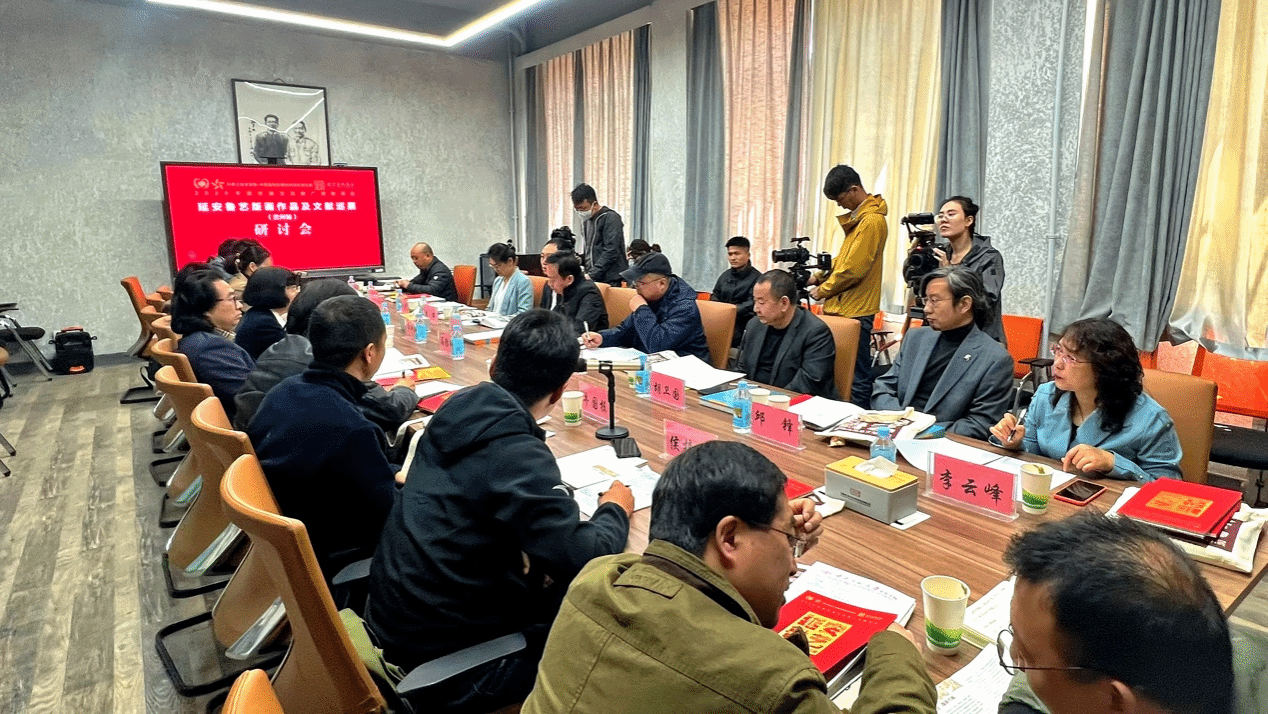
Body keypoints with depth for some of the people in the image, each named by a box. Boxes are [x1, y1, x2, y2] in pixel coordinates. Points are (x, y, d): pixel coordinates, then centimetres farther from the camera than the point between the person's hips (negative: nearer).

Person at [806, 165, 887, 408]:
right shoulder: (858, 217, 16)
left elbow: (853, 269, -18)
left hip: (855, 312, -10)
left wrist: (823, 290, -7)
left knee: (856, 377, -3)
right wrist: (819, 277, 10)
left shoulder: (872, 221, -15)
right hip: (843, 308, 10)